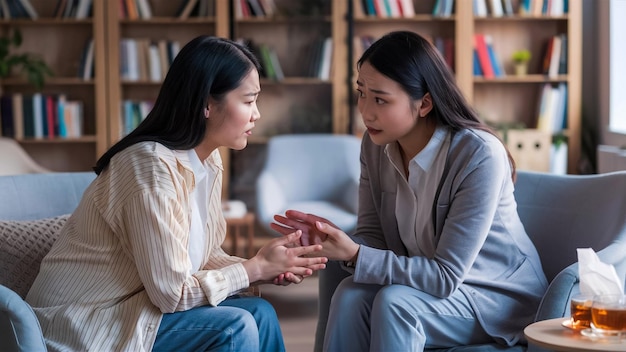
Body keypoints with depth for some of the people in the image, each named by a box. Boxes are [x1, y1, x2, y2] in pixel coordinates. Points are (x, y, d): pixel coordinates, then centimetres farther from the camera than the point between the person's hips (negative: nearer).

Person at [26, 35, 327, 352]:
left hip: (132, 302, 8)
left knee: (259, 313, -6)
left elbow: (202, 256, 6)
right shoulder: (153, 167, -25)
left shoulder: (208, 159, 2)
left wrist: (267, 269, -10)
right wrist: (255, 268, -13)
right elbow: (173, 293, -23)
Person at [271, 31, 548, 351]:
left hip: (502, 293, -5)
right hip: (434, 282, 5)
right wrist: (334, 241, -26)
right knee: (351, 295, -23)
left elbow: (445, 276, -25)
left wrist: (355, 255, -34)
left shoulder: (480, 156, -26)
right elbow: (373, 237, -3)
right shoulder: (375, 145, -6)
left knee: (394, 303, -30)